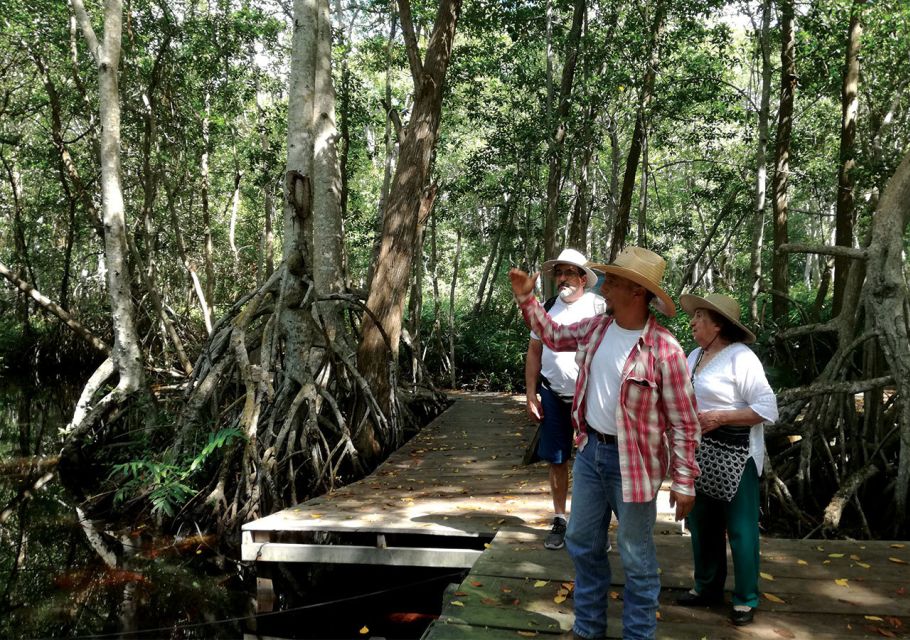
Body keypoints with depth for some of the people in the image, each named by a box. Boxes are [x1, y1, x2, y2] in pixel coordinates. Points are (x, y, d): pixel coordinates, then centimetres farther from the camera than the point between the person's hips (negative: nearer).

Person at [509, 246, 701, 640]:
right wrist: (527, 300, 11)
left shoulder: (664, 351, -22)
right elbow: (554, 336, 20)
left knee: (636, 558, 9)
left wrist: (684, 481, -14)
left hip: (632, 461, -7)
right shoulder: (596, 328, -1)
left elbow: (683, 422, -16)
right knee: (582, 544, 20)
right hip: (589, 449, 7)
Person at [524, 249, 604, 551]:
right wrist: (531, 395, 5)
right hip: (553, 395, 4)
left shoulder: (598, 307, -5)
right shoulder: (546, 308, 7)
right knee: (557, 459, 11)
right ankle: (560, 520, 24)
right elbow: (534, 352, 10)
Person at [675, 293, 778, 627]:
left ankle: (746, 599, 19)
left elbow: (768, 408, -18)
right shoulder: (694, 355, 9)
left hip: (734, 456, -8)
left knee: (739, 529, 3)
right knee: (701, 523, 17)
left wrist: (719, 417, -22)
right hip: (699, 454, 8)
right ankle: (707, 588, 33)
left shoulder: (740, 357, -15)